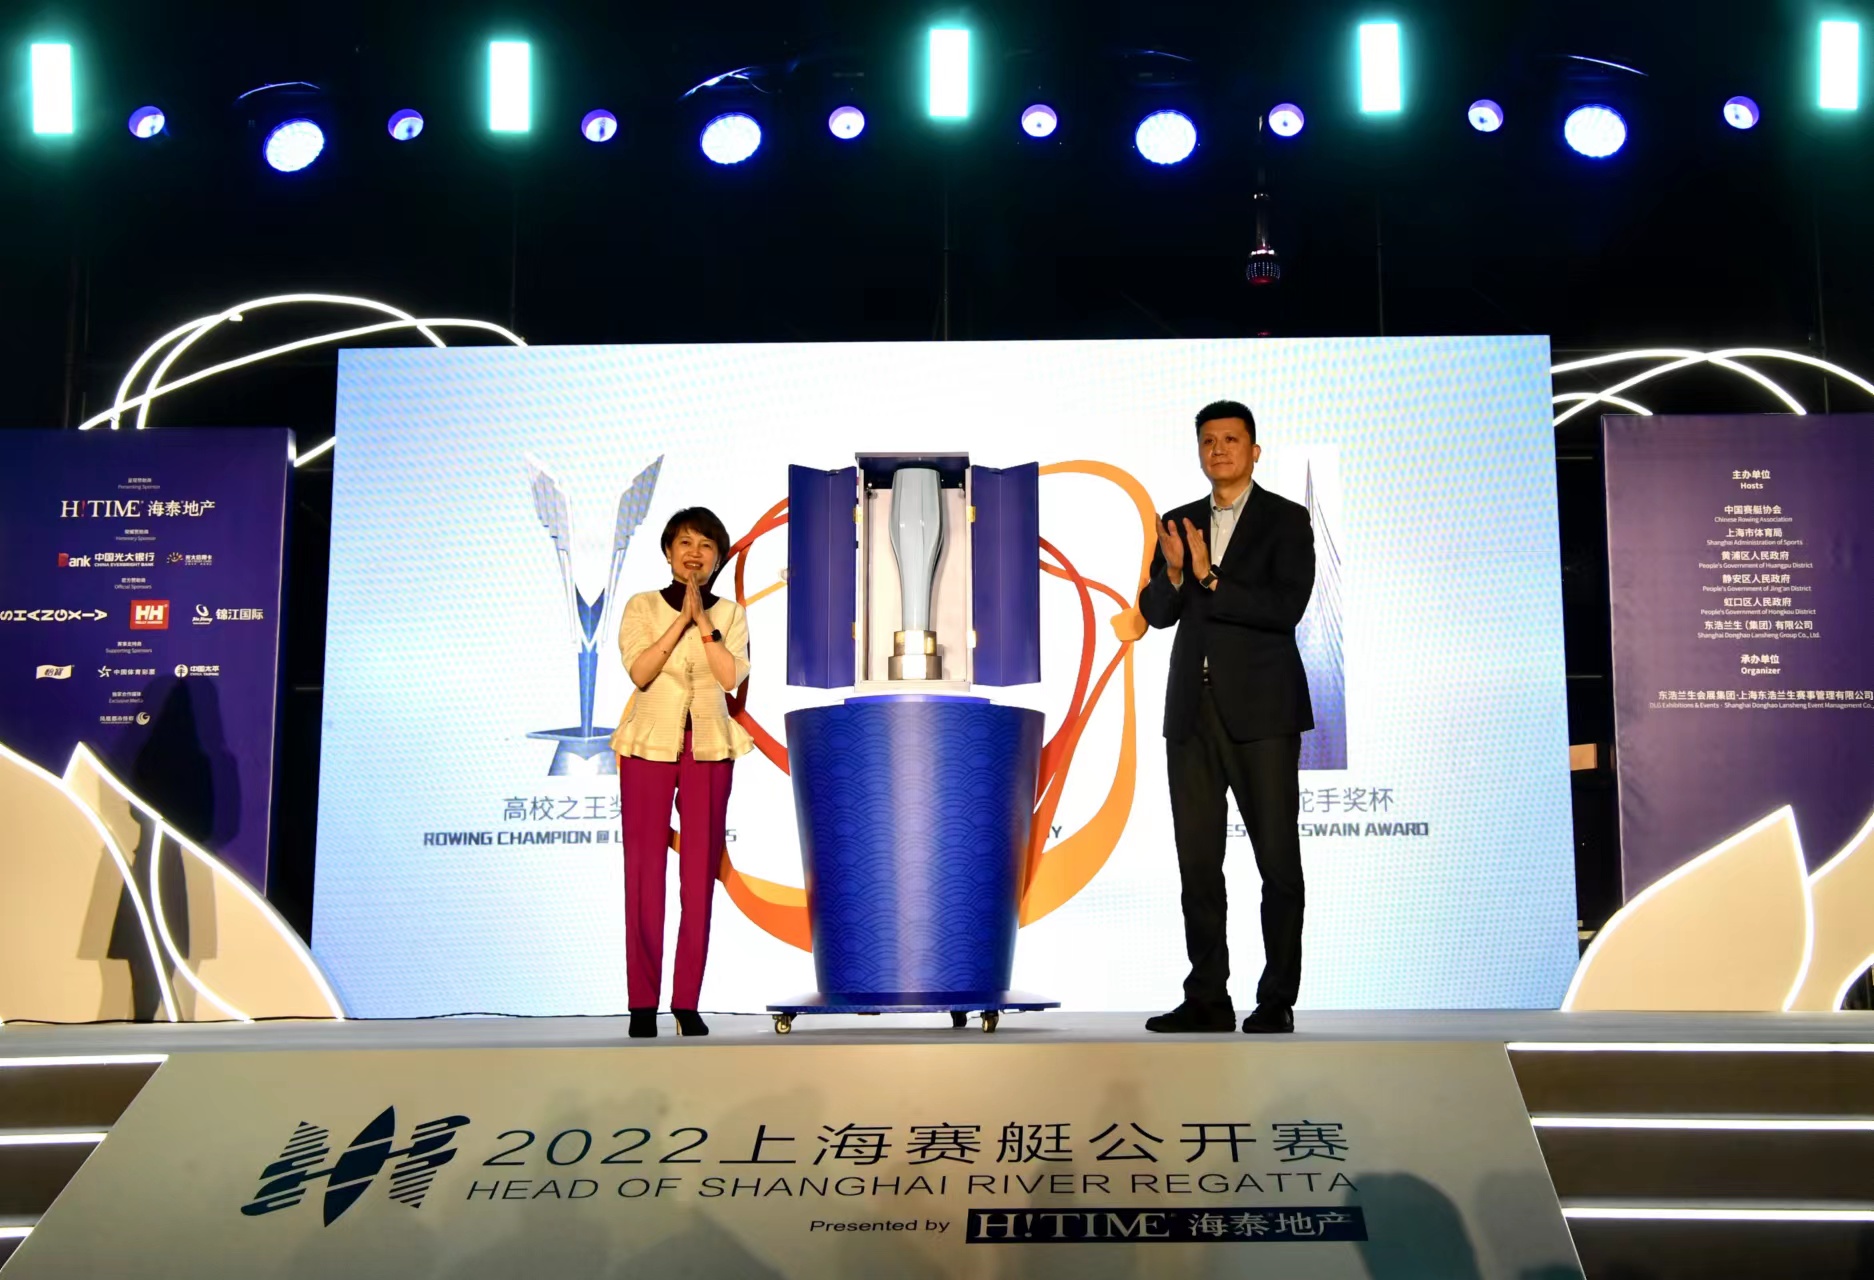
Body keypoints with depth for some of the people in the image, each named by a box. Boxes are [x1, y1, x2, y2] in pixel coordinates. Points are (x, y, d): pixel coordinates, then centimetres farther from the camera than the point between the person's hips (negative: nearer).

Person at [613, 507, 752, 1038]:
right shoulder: (641, 606, 5)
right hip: (649, 745, -1)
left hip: (709, 749, 1)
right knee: (644, 871, -2)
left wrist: (702, 620, -9)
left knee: (700, 874, 2)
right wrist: (681, 619, -12)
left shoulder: (730, 613, 8)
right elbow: (639, 672, -9)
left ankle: (687, 1003, 8)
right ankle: (642, 1004, 5)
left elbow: (731, 676, -7)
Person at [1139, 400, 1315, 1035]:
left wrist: (1210, 580, -15)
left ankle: (1277, 1001, 7)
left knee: (1278, 859, -1)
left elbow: (1287, 607, -13)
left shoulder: (1287, 520, 0)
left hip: (1261, 709, -4)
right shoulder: (1178, 523, 13)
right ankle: (1207, 999, 14)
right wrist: (1173, 573, -11)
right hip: (1192, 709, 5)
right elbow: (1154, 613, 8)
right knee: (1197, 861, 7)